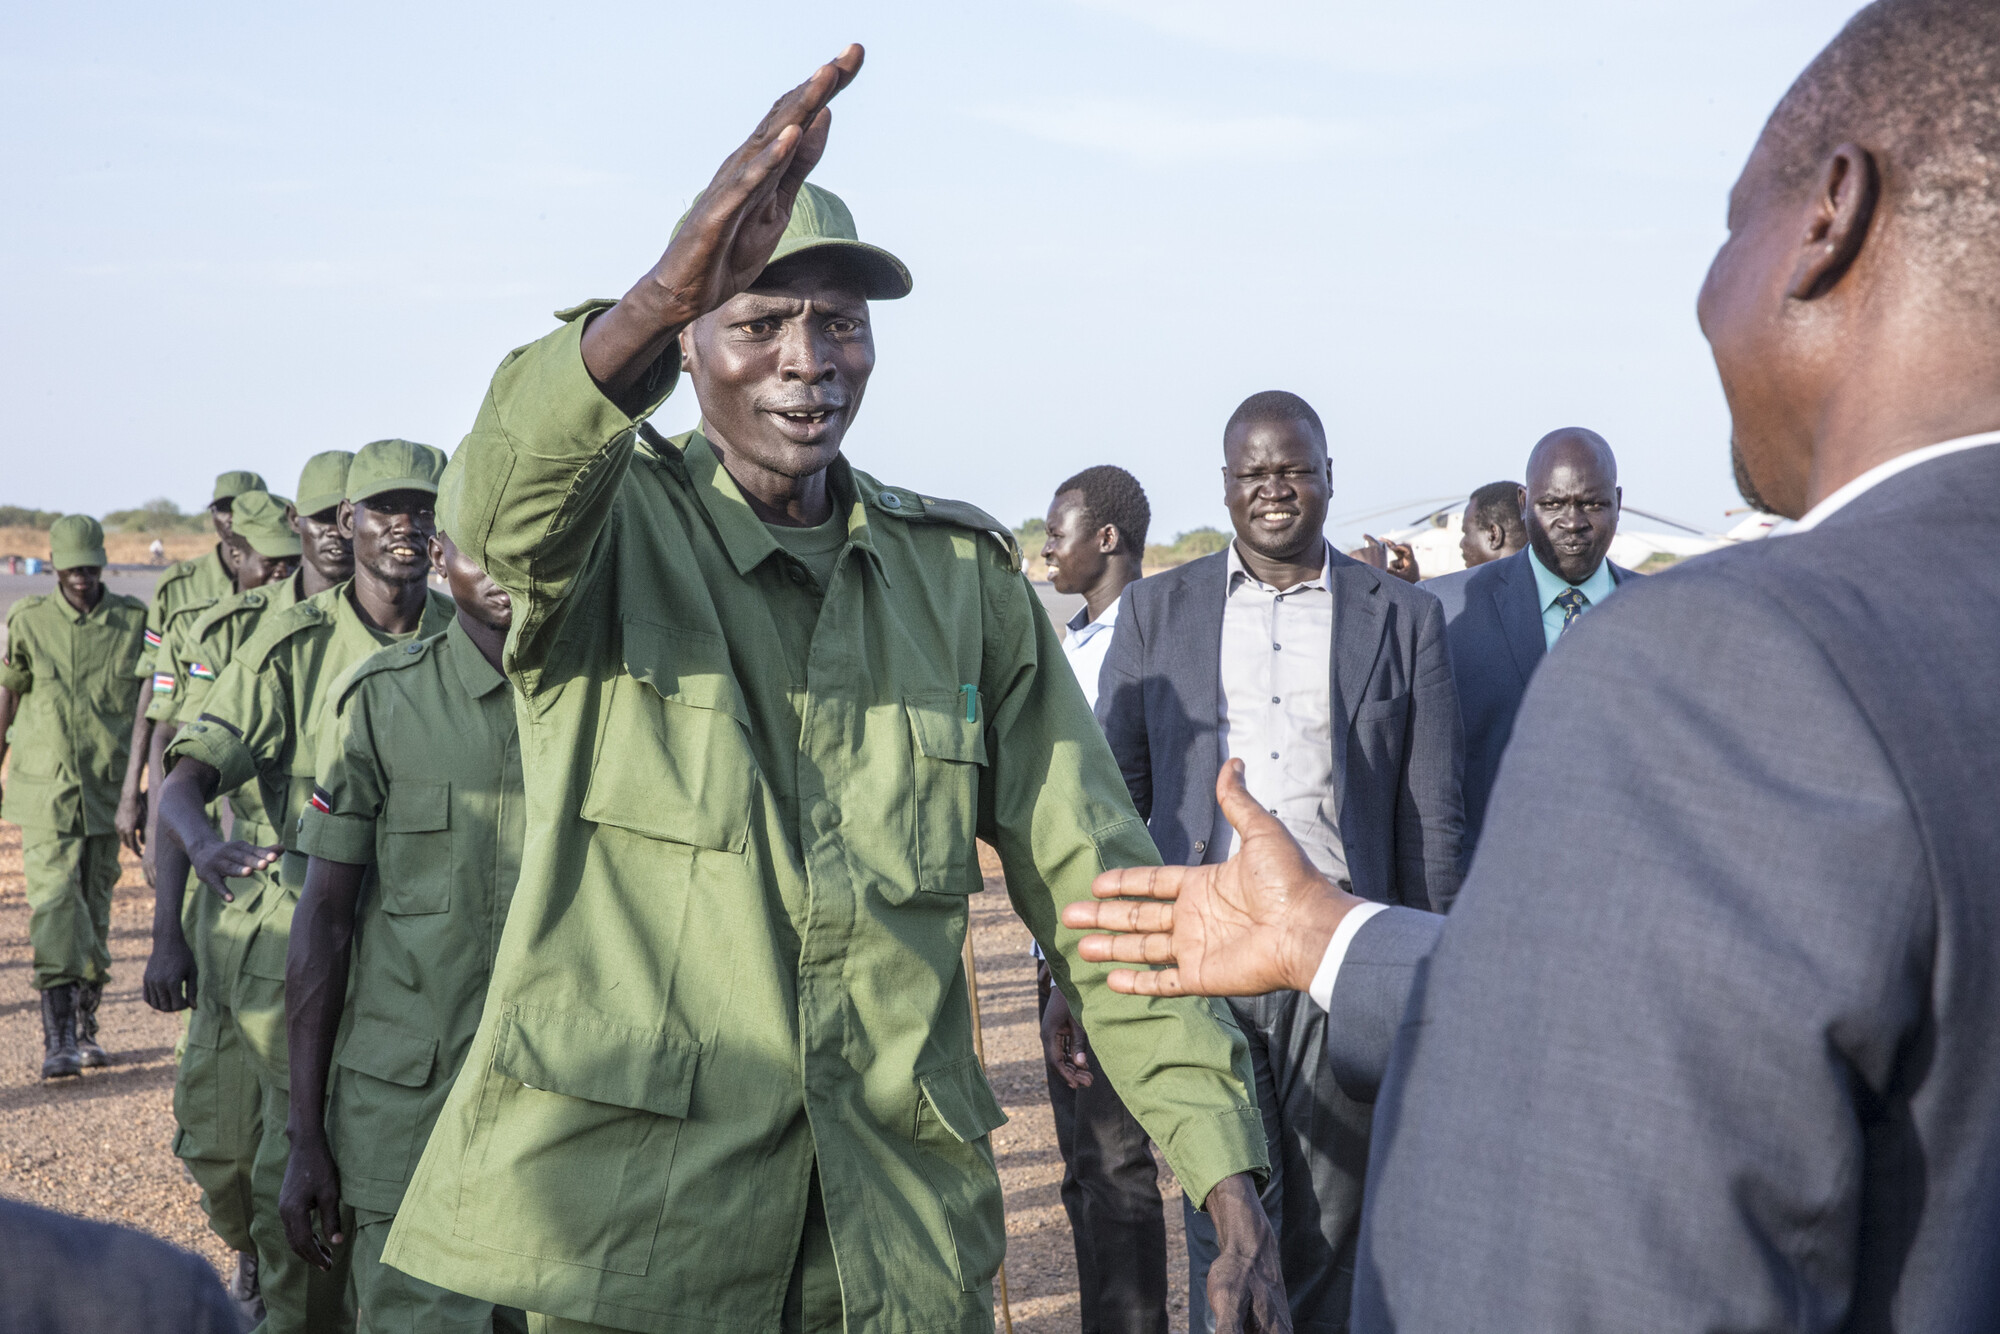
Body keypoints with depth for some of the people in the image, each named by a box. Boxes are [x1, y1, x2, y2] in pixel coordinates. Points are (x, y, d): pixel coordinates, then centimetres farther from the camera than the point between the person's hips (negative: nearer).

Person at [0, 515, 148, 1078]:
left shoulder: (134, 621, -1)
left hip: (108, 793, 1)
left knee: (95, 910, 9)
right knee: (55, 904, -13)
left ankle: (85, 1029, 22)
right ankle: (57, 1040, -14)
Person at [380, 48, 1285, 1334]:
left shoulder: (967, 574, 6)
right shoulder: (610, 527, -2)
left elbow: (1093, 877, 4)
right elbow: (511, 481, -27)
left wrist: (1229, 1177, -4)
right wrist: (659, 296, -48)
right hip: (621, 1224, -2)